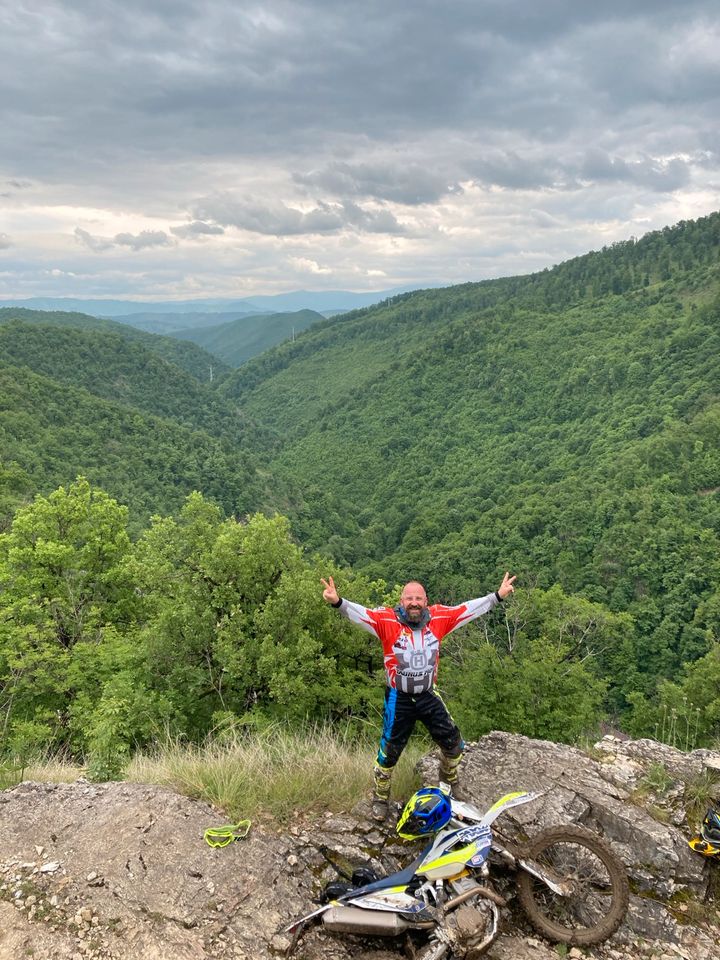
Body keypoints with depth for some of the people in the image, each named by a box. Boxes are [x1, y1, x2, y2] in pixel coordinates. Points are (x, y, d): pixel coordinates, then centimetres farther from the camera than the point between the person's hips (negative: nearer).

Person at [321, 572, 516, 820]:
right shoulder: (387, 620, -17)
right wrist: (337, 602, -47)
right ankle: (380, 798, 32)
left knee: (454, 744, 12)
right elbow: (358, 612, -29)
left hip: (428, 696, 3)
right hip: (398, 699, -3)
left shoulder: (438, 617, -8)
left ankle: (449, 780, 44)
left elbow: (470, 608, -3)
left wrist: (498, 595, -3)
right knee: (390, 751, 7)